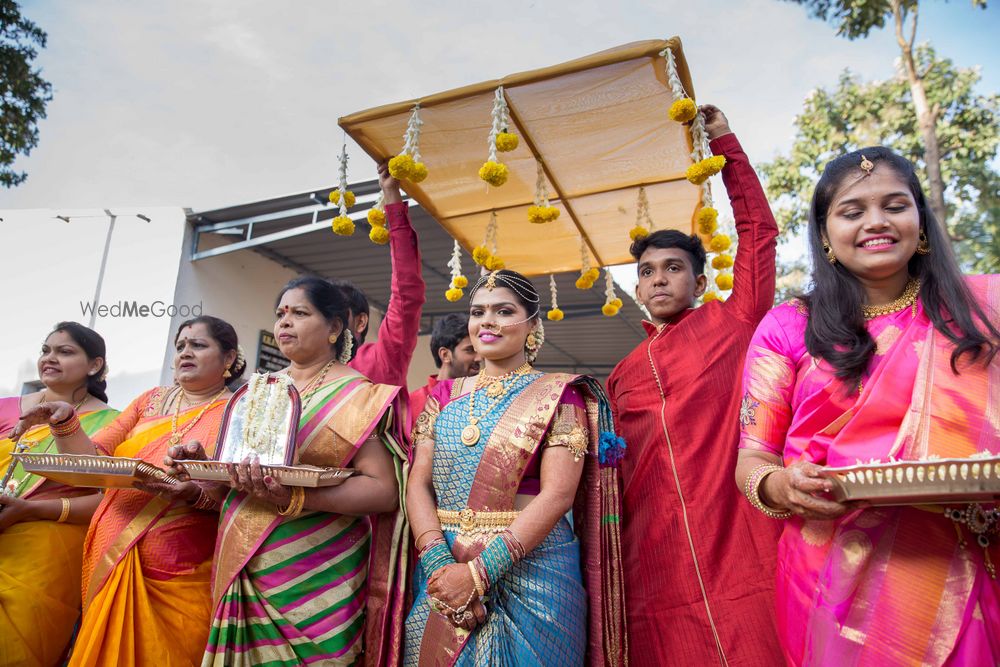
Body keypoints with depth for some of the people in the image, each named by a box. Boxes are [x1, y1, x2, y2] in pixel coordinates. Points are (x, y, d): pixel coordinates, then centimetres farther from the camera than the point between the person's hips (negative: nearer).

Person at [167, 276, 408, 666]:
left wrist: (294, 497, -27)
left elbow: (384, 490, -16)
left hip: (314, 574, -5)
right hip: (243, 572, 5)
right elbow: (237, 469, 19)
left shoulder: (358, 394, -8)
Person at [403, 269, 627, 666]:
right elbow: (418, 483, 2)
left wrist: (480, 572, -19)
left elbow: (557, 494, -13)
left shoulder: (557, 393, -4)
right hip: (440, 571, 4)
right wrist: (439, 562, -14)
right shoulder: (445, 395, 8)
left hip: (530, 572, -3)